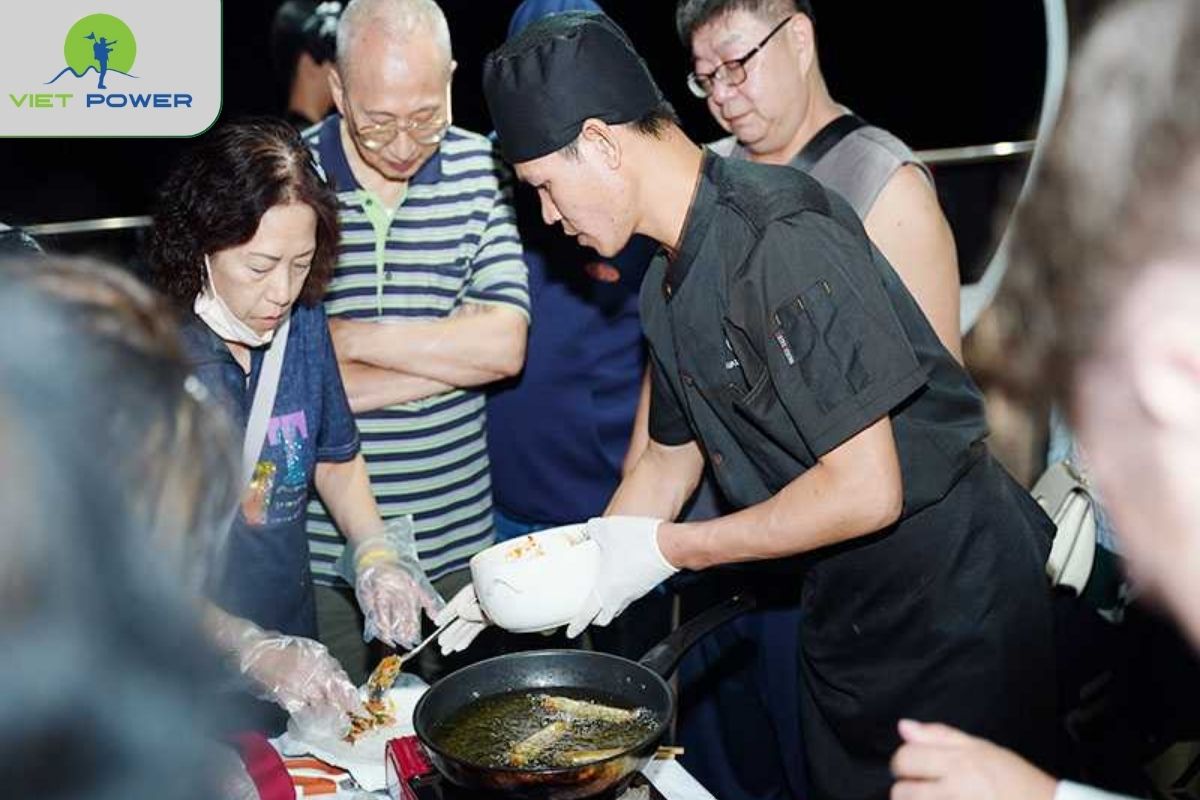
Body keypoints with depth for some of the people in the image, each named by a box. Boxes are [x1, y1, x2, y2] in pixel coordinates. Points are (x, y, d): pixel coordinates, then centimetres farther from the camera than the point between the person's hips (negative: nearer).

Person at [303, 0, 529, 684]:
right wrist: (451, 350, -11)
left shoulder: (480, 170, -2)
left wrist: (348, 337, -12)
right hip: (323, 549, -1)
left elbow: (505, 345, -10)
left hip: (456, 541, 1)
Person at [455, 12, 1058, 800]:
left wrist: (666, 549, -18)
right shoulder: (666, 287, 4)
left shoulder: (782, 236, -25)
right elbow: (671, 460, 15)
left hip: (955, 597, -8)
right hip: (840, 611, 8)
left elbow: (865, 490, -27)